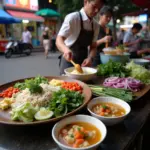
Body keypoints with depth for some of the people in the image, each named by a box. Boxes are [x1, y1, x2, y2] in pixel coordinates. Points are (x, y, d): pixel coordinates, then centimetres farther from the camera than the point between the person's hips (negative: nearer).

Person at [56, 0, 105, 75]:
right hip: (69, 62, -5)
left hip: (84, 63, 6)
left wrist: (90, 58, -14)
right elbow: (59, 40, -19)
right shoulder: (73, 17, -13)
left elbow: (93, 46, 7)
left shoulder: (95, 25, 5)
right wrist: (66, 50, -40)